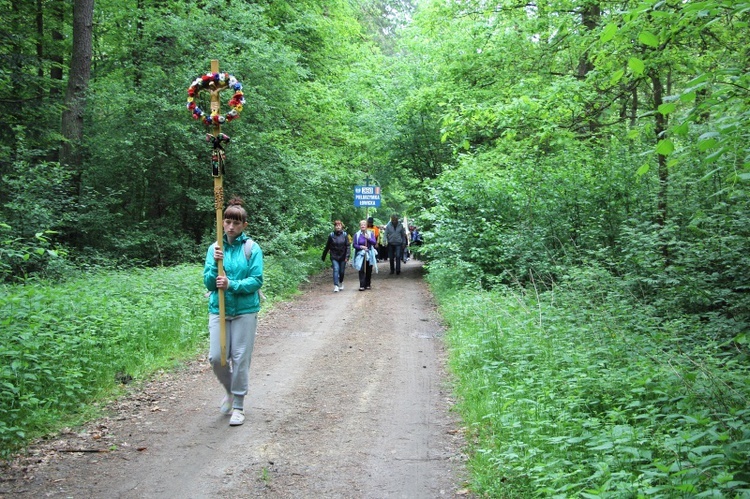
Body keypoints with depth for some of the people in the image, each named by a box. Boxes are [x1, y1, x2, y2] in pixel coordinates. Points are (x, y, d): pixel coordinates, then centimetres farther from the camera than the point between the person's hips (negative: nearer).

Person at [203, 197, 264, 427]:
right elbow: (208, 283, 1)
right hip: (218, 310, 3)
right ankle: (230, 390, 30)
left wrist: (231, 284, -20)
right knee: (216, 357, 0)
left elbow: (257, 281, -8)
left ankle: (238, 405, 17)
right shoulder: (215, 248, 4)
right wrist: (216, 264, -17)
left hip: (245, 310, -2)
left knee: (241, 358, 2)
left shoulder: (252, 248, -4)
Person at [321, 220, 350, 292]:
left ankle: (341, 283, 35)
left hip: (342, 256, 1)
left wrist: (347, 256, -15)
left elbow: (348, 246, -5)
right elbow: (327, 247, 5)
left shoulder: (345, 235, -3)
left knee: (341, 271, 9)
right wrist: (323, 256, 10)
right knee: (336, 270, -14)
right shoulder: (331, 235, -2)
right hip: (334, 256, -1)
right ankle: (336, 286, -16)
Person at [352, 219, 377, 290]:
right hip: (360, 255, -2)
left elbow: (374, 242, -4)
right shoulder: (357, 235, 2)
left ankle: (368, 284, 19)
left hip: (369, 255, 2)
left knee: (369, 271, 6)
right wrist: (360, 247, -15)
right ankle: (362, 286, -12)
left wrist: (368, 238, -19)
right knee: (362, 270, -11)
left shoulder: (370, 234, 4)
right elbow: (354, 244, 2)